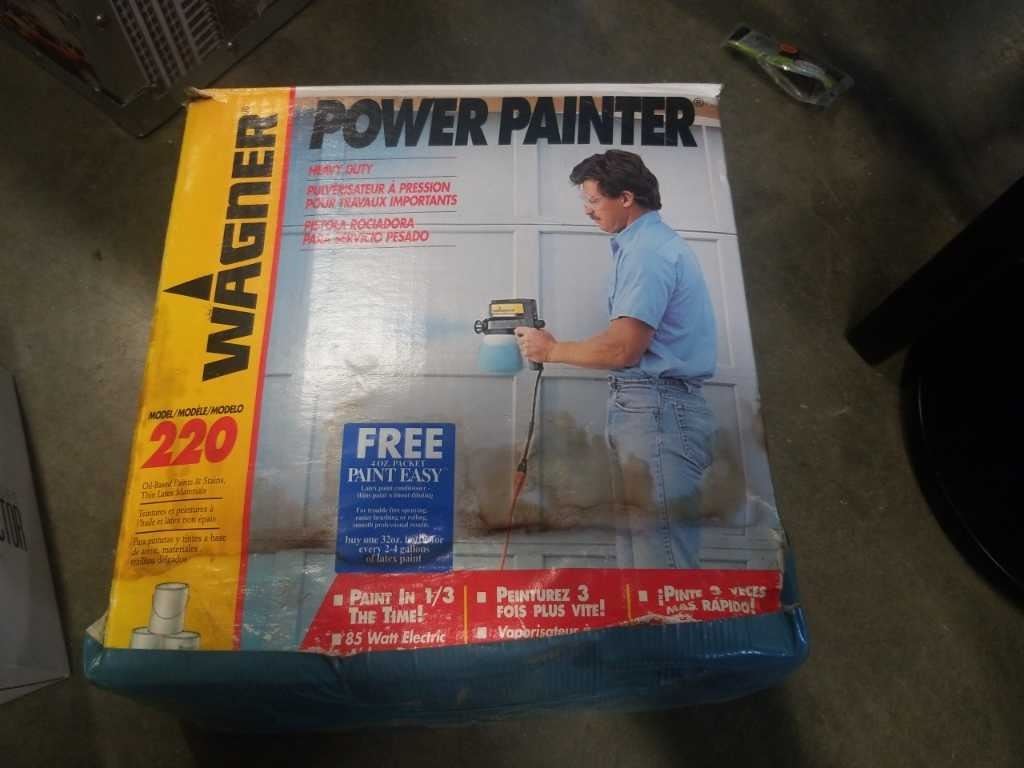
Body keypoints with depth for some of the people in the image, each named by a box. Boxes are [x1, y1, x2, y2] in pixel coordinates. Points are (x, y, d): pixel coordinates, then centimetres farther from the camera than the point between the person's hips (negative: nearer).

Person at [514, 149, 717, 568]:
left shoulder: (647, 251, -12)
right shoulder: (651, 242, 20)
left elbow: (622, 349, -19)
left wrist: (551, 350, -5)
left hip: (655, 409, -11)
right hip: (648, 407, 11)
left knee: (659, 554, -7)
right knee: (637, 547, 13)